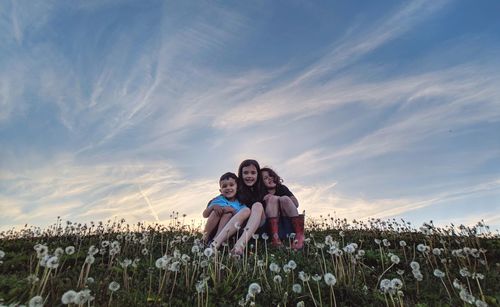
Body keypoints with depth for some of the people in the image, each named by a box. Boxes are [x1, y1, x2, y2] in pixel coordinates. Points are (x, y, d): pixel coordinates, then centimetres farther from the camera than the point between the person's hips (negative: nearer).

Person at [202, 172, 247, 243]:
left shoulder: (240, 204, 4)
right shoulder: (218, 200, 9)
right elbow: (205, 215, 5)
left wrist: (233, 210, -22)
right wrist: (213, 206, -14)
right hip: (212, 229, 2)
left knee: (228, 214, -25)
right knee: (216, 211, -22)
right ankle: (205, 238, -19)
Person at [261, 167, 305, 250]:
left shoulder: (282, 188, 8)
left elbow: (296, 204, -2)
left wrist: (281, 200, -11)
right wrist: (264, 200, -15)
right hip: (272, 223, -1)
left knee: (284, 198, -21)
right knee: (273, 198, -20)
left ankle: (300, 235, -31)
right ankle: (274, 236, -38)